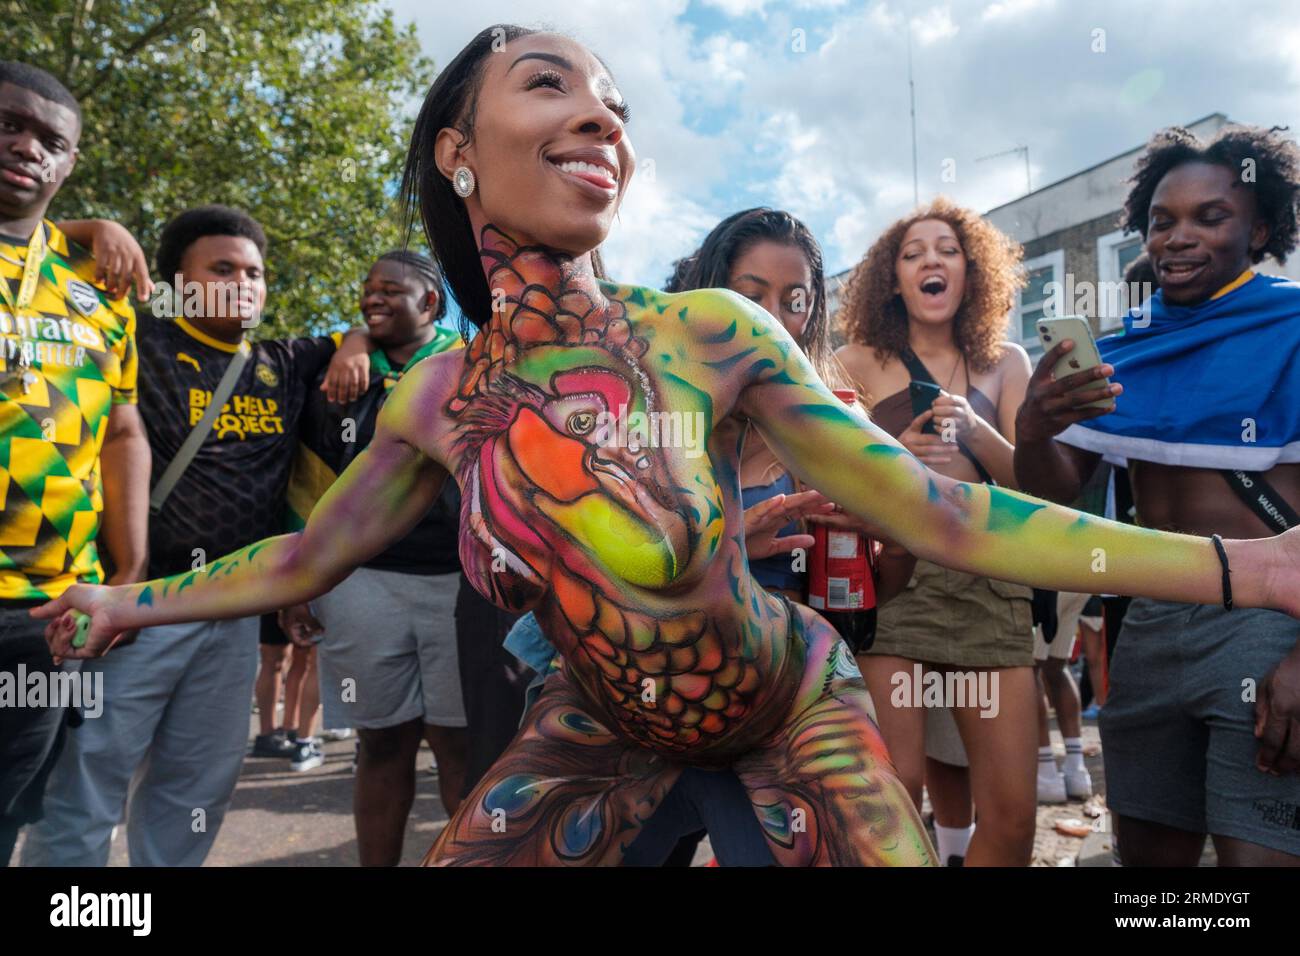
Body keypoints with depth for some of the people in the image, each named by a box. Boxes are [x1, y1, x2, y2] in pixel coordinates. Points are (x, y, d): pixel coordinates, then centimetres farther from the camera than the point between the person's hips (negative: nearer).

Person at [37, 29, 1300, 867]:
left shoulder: (710, 335, -22)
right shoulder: (437, 399, -12)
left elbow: (942, 518, -19)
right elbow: (306, 559, 6)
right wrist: (132, 604, 16)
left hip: (793, 705, -1)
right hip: (600, 725, 2)